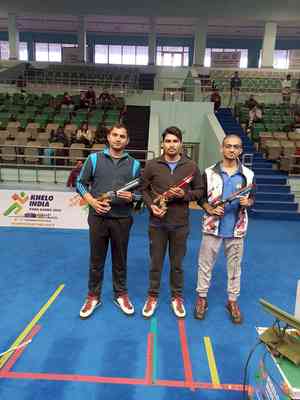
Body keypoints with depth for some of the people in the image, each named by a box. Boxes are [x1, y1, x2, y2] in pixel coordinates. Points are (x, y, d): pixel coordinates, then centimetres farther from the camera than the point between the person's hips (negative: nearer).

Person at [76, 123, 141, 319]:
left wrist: (131, 197, -15)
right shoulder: (94, 158, 2)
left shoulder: (134, 164, 4)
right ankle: (93, 297, 29)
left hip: (122, 219, 1)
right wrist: (93, 202, -10)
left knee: (120, 259, 13)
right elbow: (81, 183, 5)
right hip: (98, 217, 0)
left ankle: (121, 295, 32)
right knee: (96, 260, 11)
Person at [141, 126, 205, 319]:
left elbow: (200, 190, 4)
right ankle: (152, 297, 32)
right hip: (157, 223, 0)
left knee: (177, 264, 14)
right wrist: (151, 206, -12)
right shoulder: (152, 165, -2)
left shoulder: (191, 166, -2)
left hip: (180, 224, 0)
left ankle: (177, 297, 34)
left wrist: (184, 195, -14)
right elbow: (144, 189, 4)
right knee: (156, 263, 13)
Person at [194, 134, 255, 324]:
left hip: (236, 229, 1)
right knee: (205, 264, 9)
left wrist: (247, 203, -13)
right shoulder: (209, 172, -3)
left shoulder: (248, 174, 1)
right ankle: (202, 297, 28)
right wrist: (209, 209, -15)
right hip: (213, 227, -1)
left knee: (234, 266, 13)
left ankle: (233, 300, 31)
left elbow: (252, 198, 10)